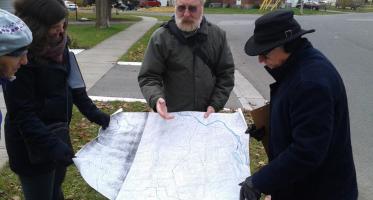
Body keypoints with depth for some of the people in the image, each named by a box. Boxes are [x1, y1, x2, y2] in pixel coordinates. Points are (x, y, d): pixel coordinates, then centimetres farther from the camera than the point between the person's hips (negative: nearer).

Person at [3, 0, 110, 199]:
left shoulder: (58, 45, -1)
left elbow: (72, 83, 8)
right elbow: (22, 113, -24)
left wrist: (93, 113, 0)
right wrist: (51, 145, -31)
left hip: (58, 132, 7)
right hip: (33, 145, -7)